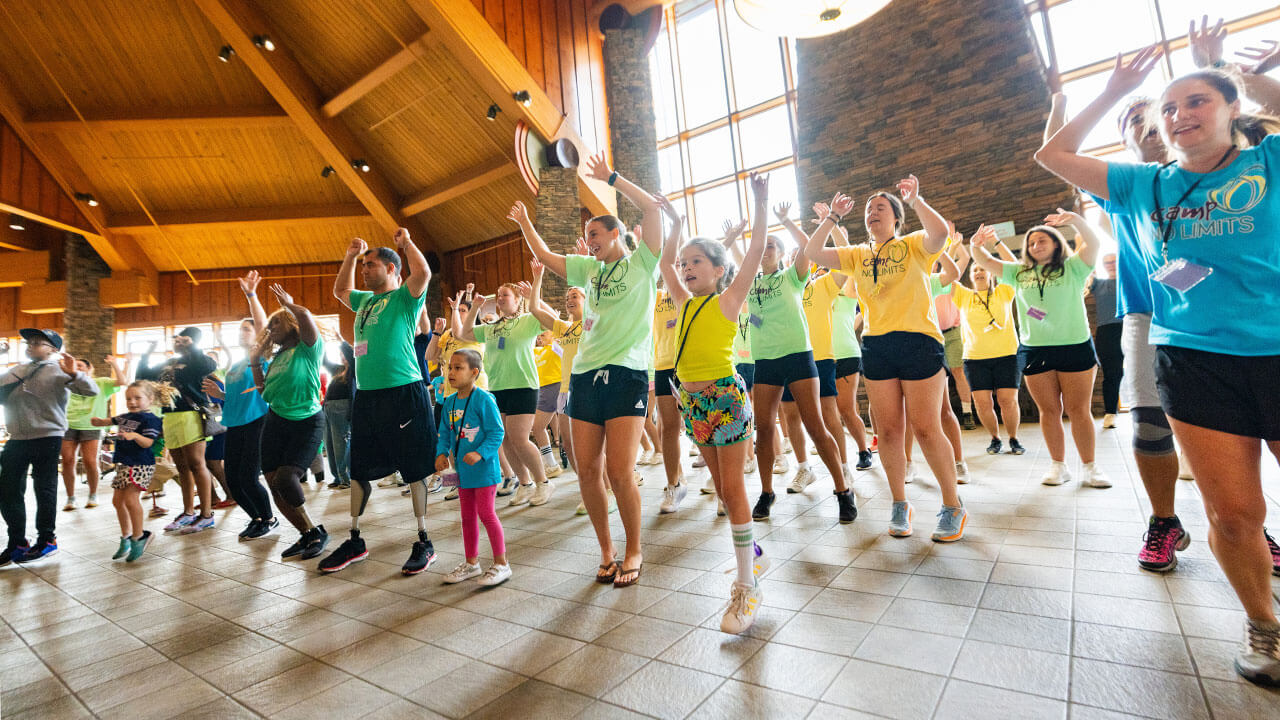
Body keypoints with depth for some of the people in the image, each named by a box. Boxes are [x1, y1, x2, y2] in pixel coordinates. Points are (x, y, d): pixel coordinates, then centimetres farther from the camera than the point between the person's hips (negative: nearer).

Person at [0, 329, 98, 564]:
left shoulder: (58, 371, -4)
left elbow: (92, 391, -16)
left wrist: (73, 374, -29)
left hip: (47, 439, -6)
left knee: (44, 490, 3)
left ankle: (46, 540, 16)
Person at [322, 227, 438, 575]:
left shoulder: (404, 297, -3)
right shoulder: (365, 300, 19)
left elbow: (423, 273, -23)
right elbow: (340, 290, 39)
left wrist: (406, 241, -8)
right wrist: (350, 256, 28)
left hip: (403, 394, -8)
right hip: (365, 396, 8)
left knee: (414, 470, -2)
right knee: (359, 470, 15)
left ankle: (424, 542, 8)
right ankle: (355, 541, 29)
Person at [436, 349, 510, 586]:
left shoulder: (484, 399, -16)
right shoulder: (449, 403, 6)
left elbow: (496, 433, -16)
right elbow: (444, 433, 13)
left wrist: (480, 453, -27)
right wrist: (441, 453, -4)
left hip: (484, 468, -7)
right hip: (463, 469, 7)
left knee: (486, 513, -3)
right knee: (467, 517, 16)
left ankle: (501, 564, 10)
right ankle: (471, 562, 30)